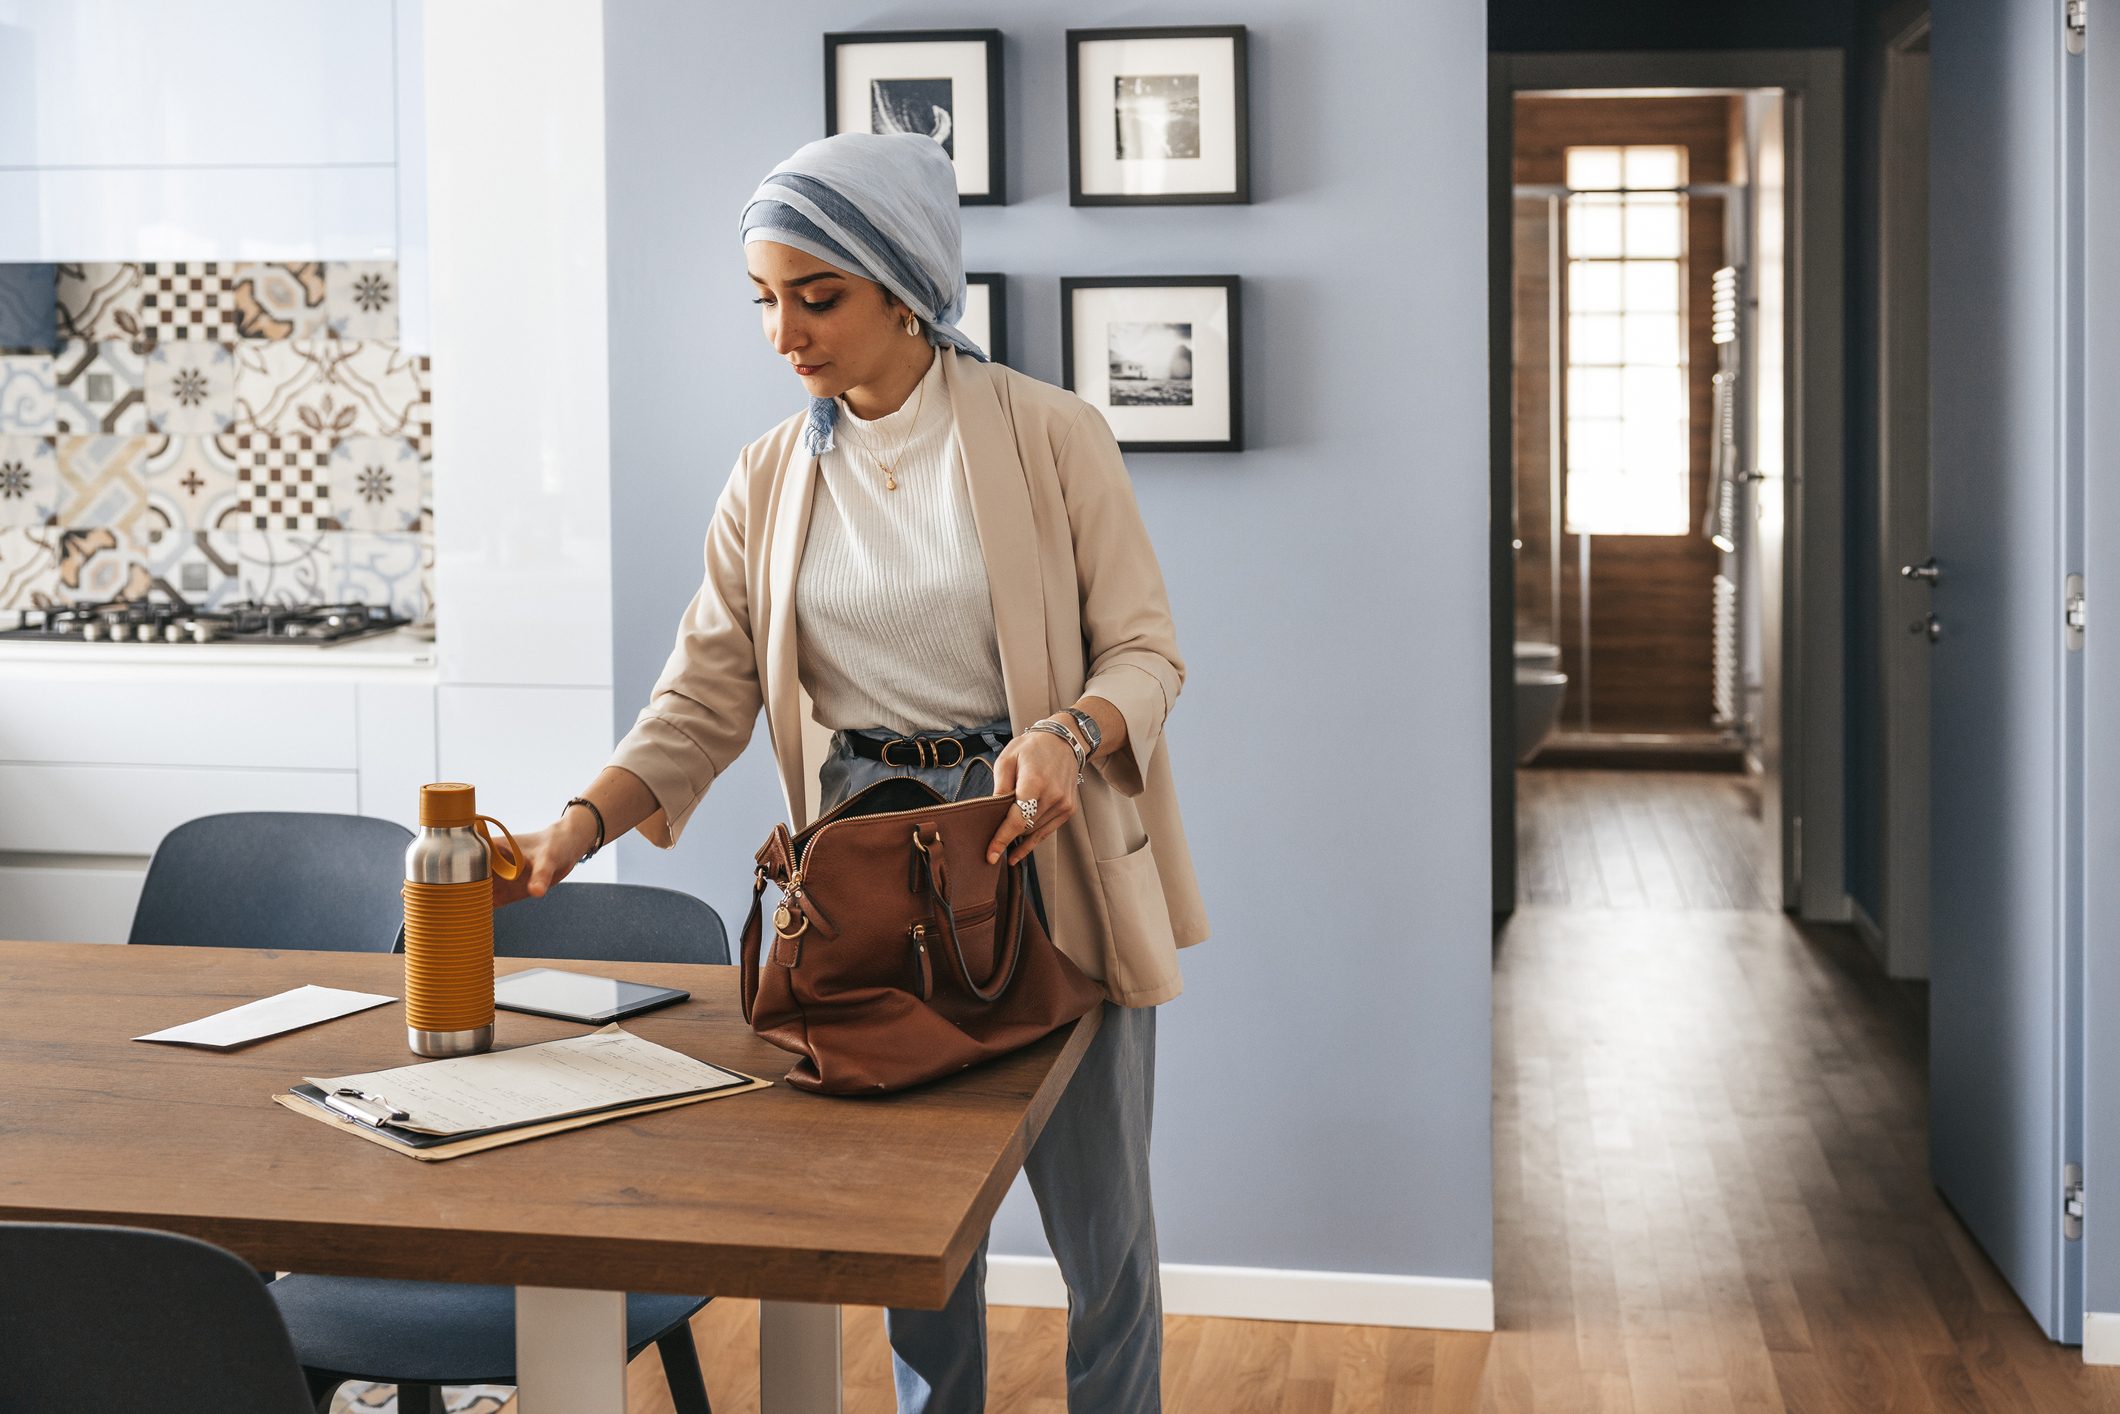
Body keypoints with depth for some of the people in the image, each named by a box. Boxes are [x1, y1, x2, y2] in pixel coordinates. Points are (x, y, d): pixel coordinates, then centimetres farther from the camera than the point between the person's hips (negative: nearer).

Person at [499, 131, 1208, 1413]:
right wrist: (581, 825, -13)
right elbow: (705, 698, 2)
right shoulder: (772, 483, 3)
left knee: (1101, 1230, 6)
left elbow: (1145, 648, -7)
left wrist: (1068, 734, -28)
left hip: (1042, 848, -3)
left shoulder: (1050, 436, -8)